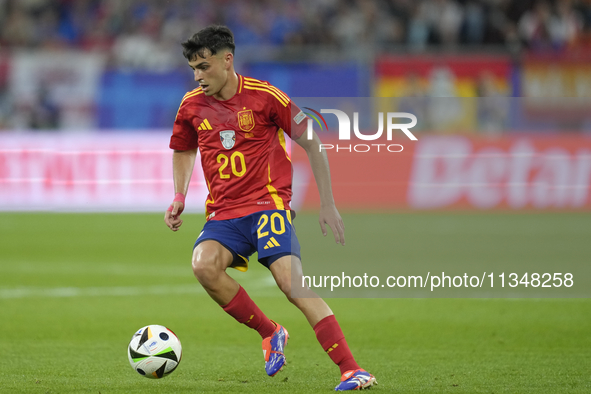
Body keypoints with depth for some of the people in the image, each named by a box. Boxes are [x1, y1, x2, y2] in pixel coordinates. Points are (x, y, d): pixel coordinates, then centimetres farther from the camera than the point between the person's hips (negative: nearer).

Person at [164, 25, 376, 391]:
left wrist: (328, 205, 0)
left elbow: (311, 143, 2)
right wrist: (179, 198, 10)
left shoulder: (265, 96, -6)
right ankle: (270, 333, -5)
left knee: (291, 280, -24)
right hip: (224, 212, 4)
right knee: (204, 265, -27)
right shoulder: (192, 105, 7)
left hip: (268, 204, -4)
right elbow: (184, 151, 27)